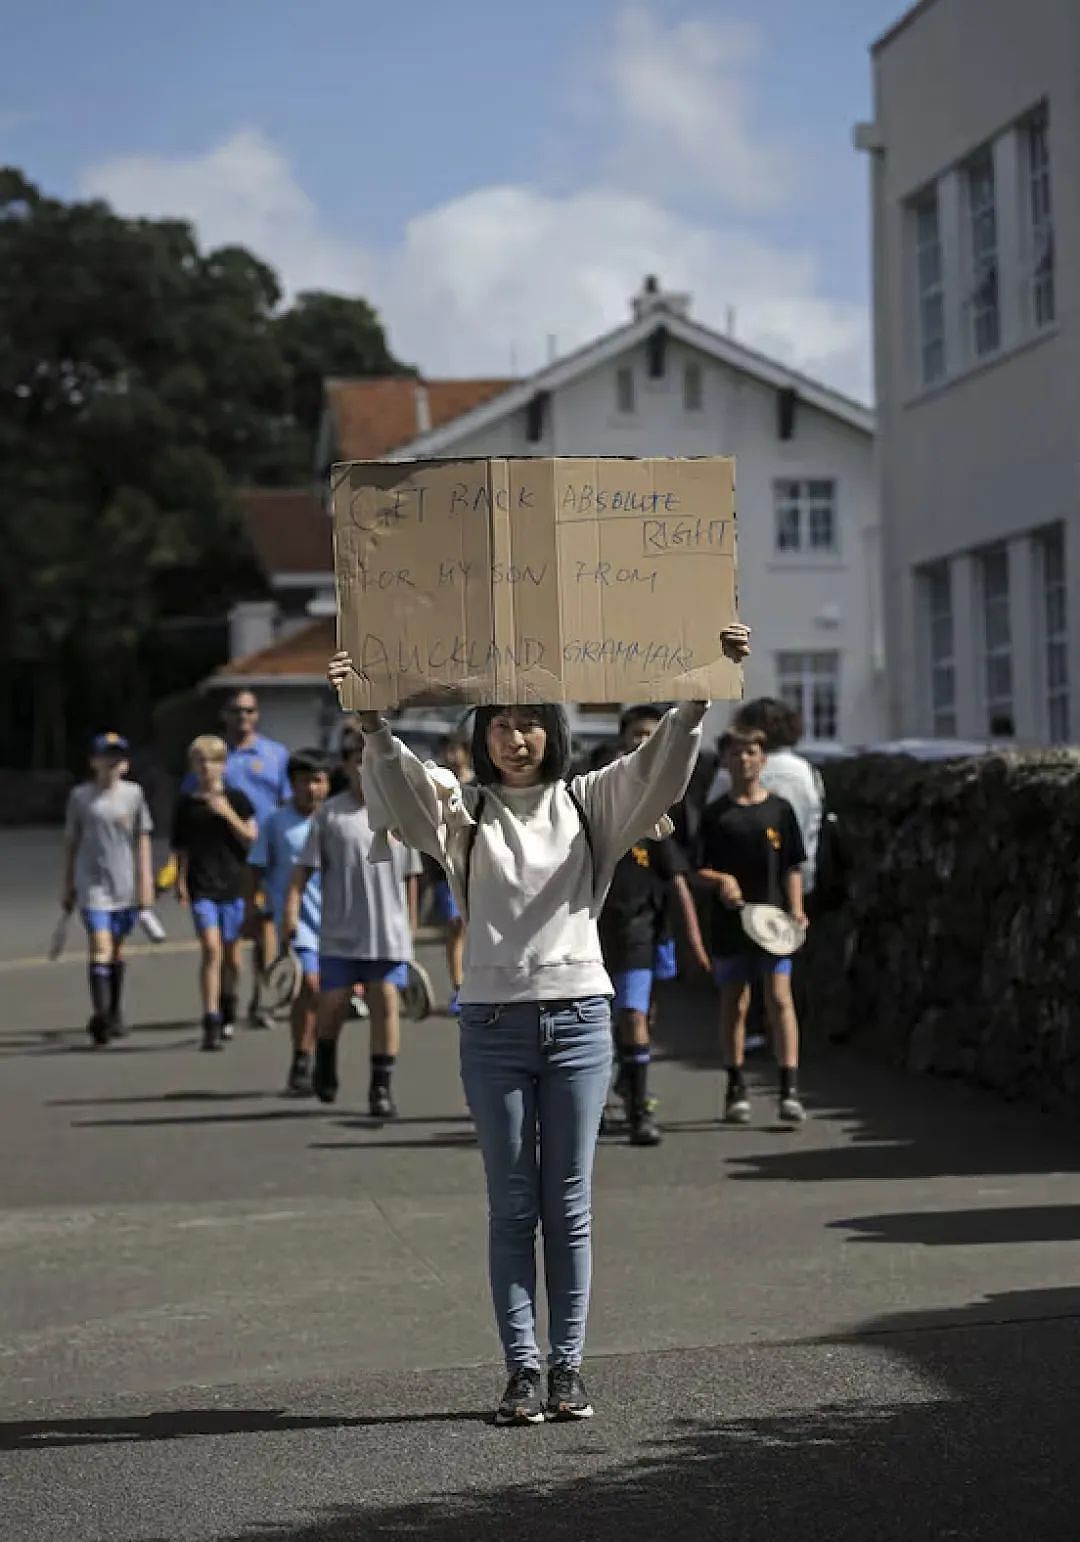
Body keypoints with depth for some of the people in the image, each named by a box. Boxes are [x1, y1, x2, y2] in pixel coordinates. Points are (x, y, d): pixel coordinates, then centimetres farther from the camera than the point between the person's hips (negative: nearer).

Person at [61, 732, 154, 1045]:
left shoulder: (133, 794, 3)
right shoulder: (80, 797, 0)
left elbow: (142, 840, 7)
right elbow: (71, 842, 8)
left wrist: (145, 880, 2)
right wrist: (67, 885, 10)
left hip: (125, 884, 2)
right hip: (93, 882, -2)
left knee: (117, 948, 13)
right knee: (100, 947, -14)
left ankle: (115, 1014, 26)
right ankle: (100, 1013, -19)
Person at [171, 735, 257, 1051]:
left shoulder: (237, 799, 3)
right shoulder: (186, 803, 5)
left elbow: (250, 839, -2)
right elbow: (181, 848, 9)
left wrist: (228, 814, -13)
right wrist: (180, 881, 1)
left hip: (233, 884, 1)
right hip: (202, 886, -1)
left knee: (230, 953, 10)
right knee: (211, 948, -14)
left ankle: (228, 1005, 37)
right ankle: (211, 1023, -15)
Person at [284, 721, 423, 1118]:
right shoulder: (330, 814, -1)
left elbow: (410, 874, 12)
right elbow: (304, 866, -3)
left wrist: (411, 922, 13)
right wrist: (292, 906, -14)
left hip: (388, 932, 1)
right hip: (339, 932, -1)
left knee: (386, 1004, -3)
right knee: (332, 1003, 3)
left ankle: (381, 1087, 3)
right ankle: (325, 1064, 32)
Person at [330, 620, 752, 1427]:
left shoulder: (587, 804, 7)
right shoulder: (464, 813, 6)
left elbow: (660, 767, -6)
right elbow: (399, 785, -12)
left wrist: (698, 700, -22)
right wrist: (370, 722, -30)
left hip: (578, 1018, 0)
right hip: (494, 1025, 0)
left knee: (568, 1205, 4)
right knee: (512, 1207, 3)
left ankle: (569, 1365, 9)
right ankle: (522, 1367, 5)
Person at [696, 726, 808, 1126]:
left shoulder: (780, 810, 6)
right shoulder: (714, 813, 5)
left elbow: (792, 868, 8)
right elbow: (698, 870, 6)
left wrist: (796, 909, -5)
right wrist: (720, 880, -15)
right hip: (729, 923, 1)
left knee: (780, 998, -9)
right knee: (733, 1003, 7)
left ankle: (789, 1090, -12)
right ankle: (736, 1089, 18)